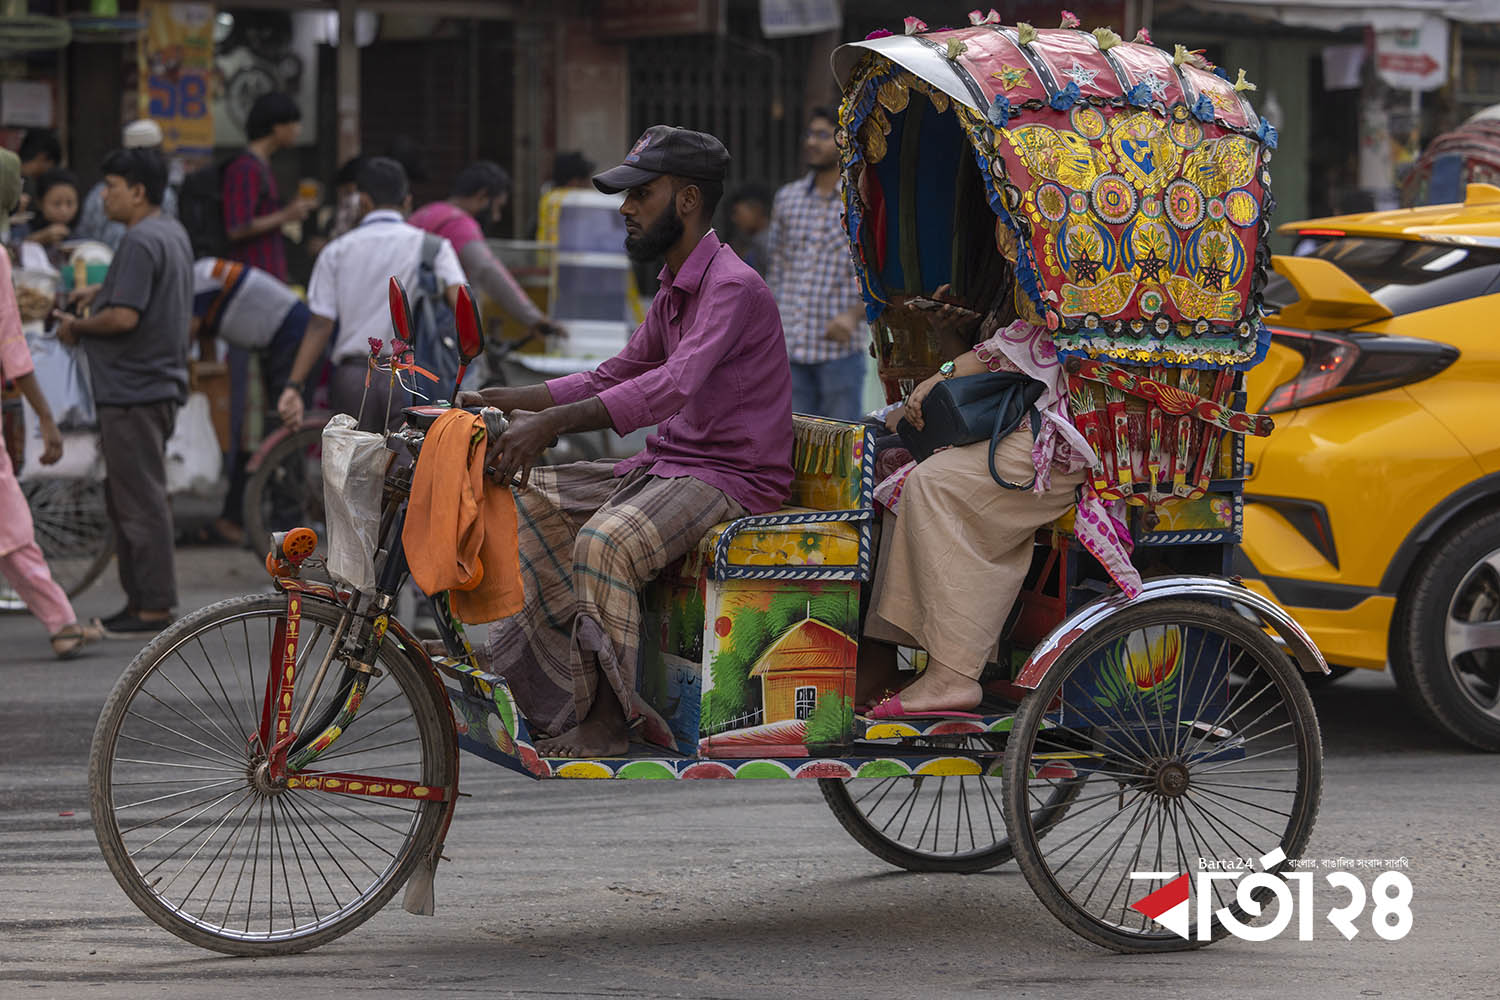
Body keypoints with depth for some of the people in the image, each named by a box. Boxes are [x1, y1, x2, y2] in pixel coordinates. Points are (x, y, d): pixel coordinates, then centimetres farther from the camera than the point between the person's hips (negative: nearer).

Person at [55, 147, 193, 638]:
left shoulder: (140, 242, -18)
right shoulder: (173, 232, 14)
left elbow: (124, 317, -25)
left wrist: (76, 327, -9)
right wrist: (103, 289, 20)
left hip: (133, 390, -10)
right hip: (161, 382, 10)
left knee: (140, 501, -6)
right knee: (124, 496, 17)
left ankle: (153, 607, -4)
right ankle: (140, 598, 21)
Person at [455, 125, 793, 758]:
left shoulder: (733, 288, -18)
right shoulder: (673, 293, 16)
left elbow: (675, 384, -33)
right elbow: (610, 378, 21)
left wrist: (550, 423, -42)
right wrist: (504, 401, 9)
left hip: (732, 477, -10)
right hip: (665, 464, 10)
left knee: (605, 541, -33)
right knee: (527, 494, 1)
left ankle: (603, 727, -22)